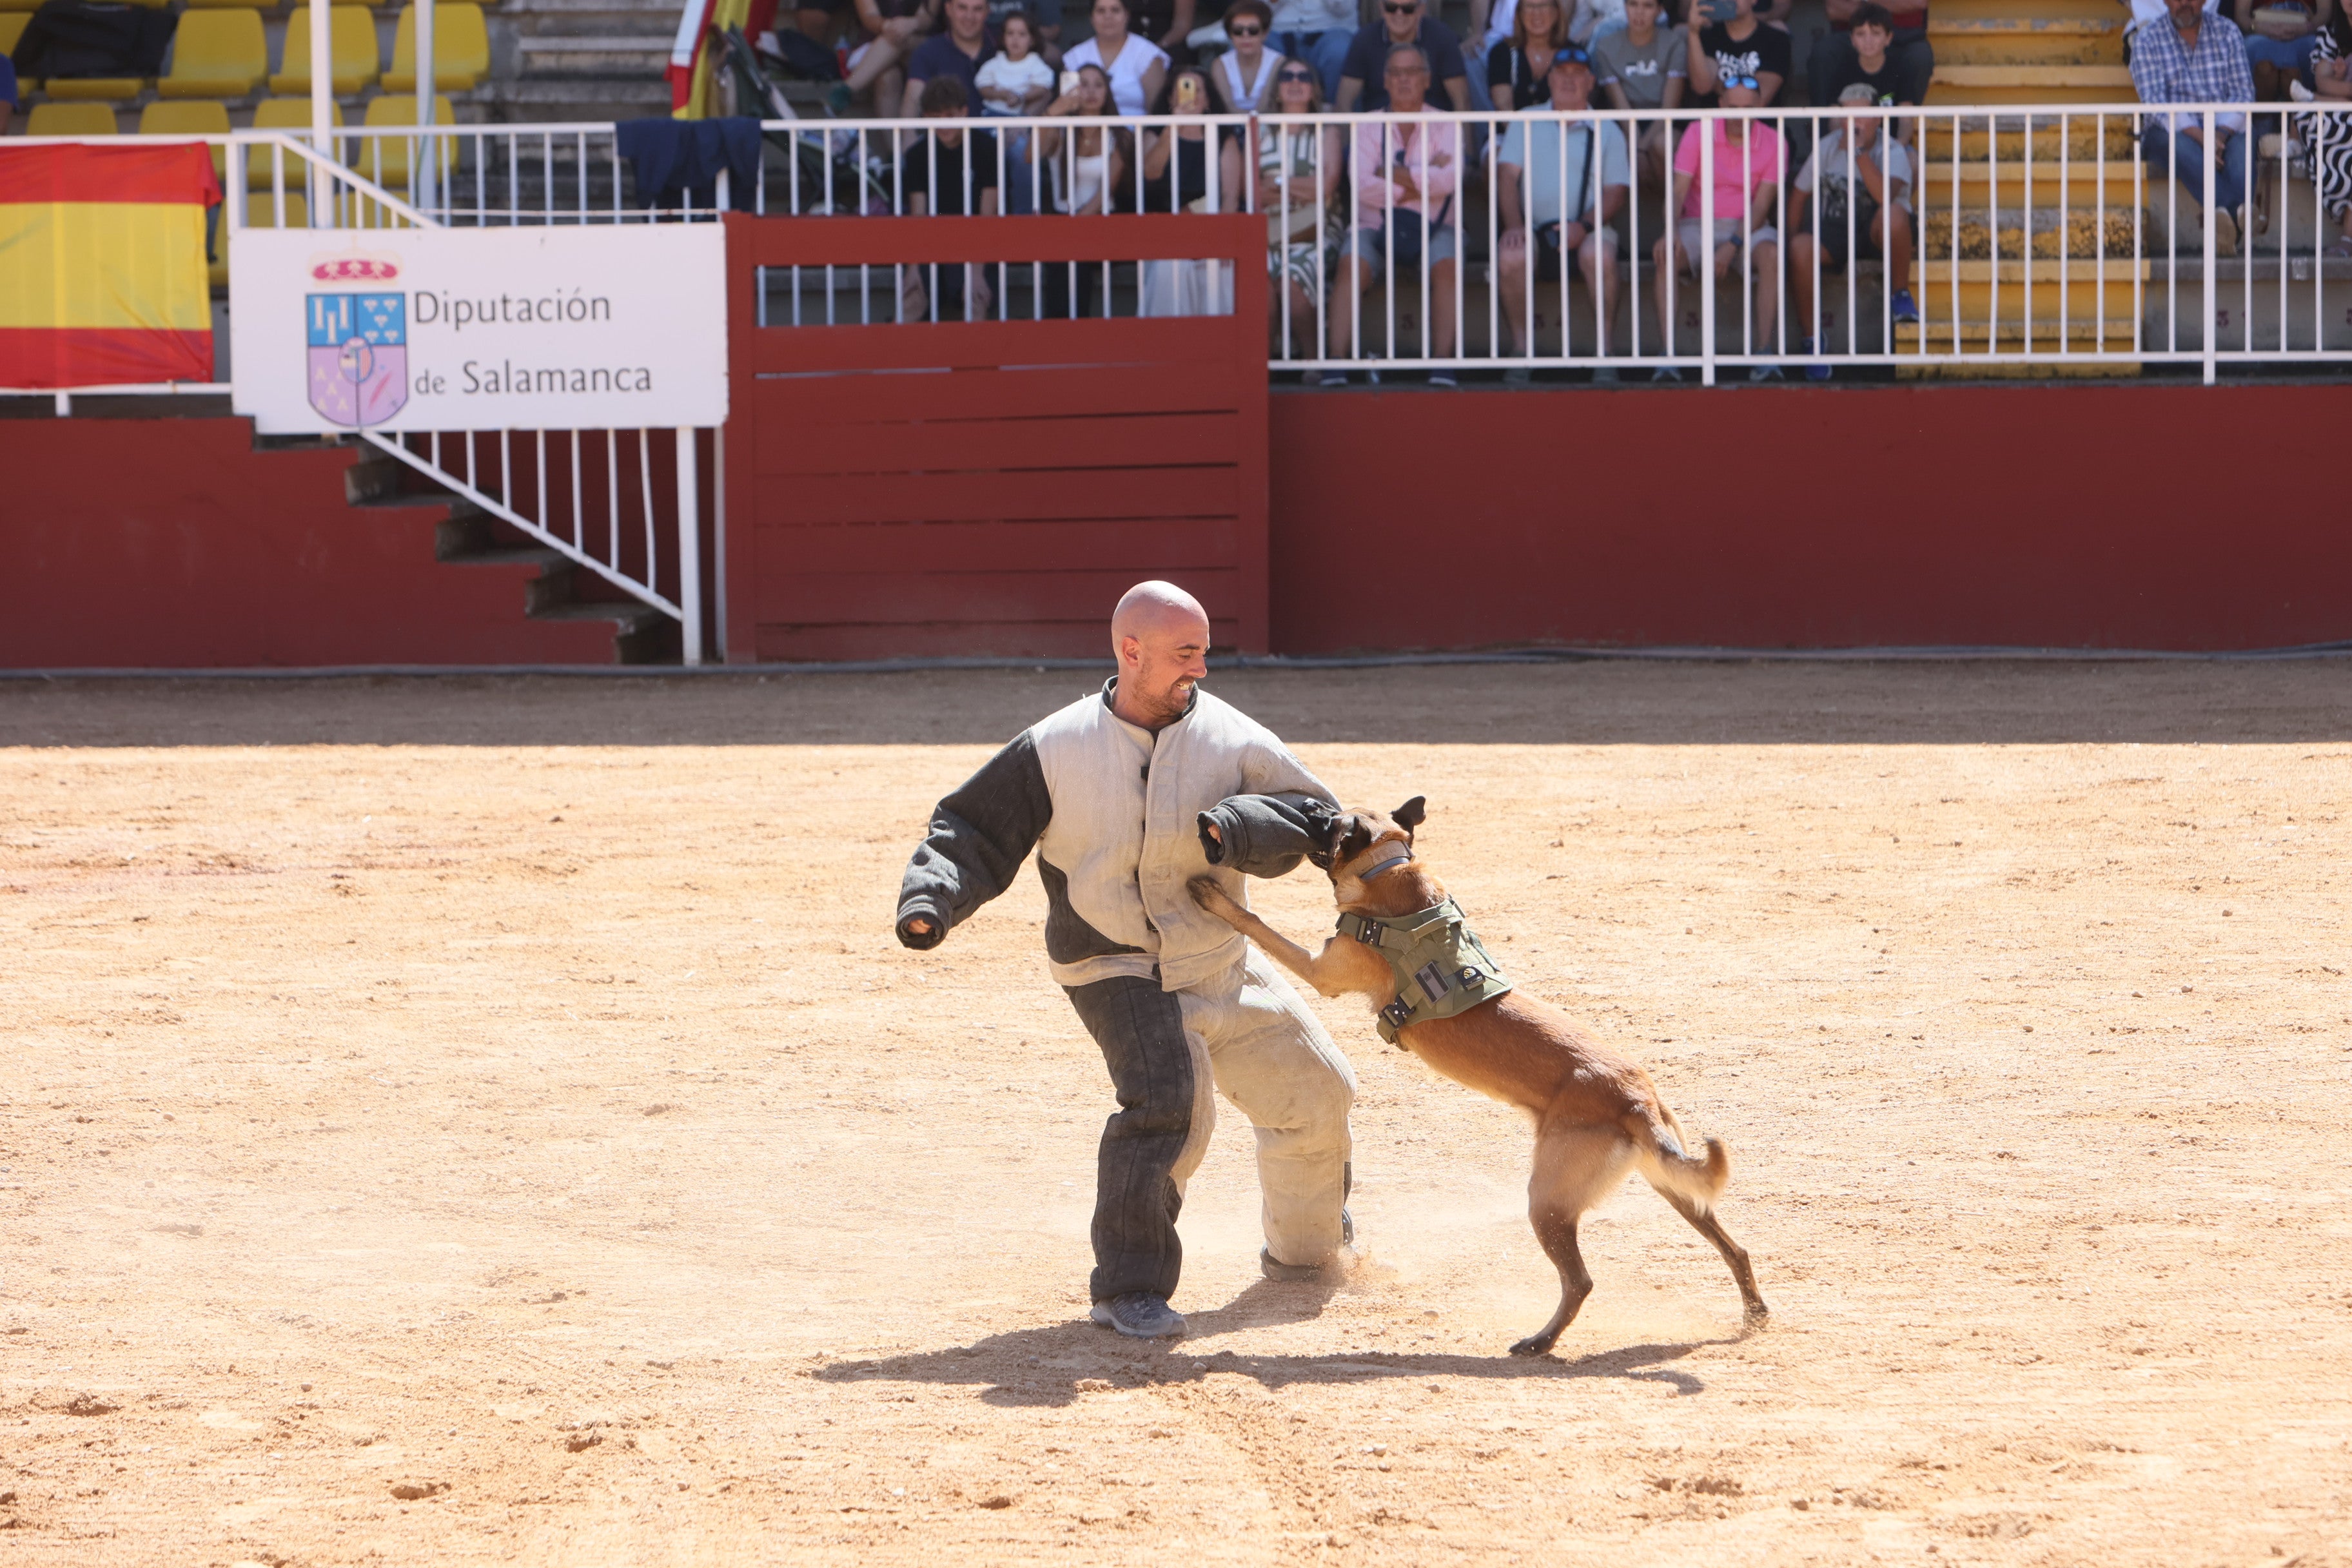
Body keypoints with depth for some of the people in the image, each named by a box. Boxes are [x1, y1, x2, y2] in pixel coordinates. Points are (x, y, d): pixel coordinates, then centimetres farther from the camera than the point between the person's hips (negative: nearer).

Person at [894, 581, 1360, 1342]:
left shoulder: (1229, 738, -7)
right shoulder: (1056, 750, -11)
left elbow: (1312, 814, -10)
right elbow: (974, 830, -6)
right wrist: (930, 902, -24)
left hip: (1218, 959, 5)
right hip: (1115, 967, -4)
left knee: (1315, 1094, 13)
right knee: (1166, 1100, -28)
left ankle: (1303, 1253, 39)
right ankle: (1129, 1287, -20)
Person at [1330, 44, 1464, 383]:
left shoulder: (1444, 126, 10)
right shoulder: (1368, 126, 12)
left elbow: (1450, 178, -10)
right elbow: (1362, 186, -5)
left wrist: (1395, 175, -7)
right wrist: (1422, 182, -8)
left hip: (1432, 228, -1)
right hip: (1376, 227, 1)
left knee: (1445, 265, -33)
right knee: (1351, 264, -30)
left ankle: (1442, 365, -35)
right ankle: (1337, 362, -35)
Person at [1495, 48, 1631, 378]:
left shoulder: (1607, 131, 13)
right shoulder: (1526, 123, 16)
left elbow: (1615, 193, 5)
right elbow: (1508, 177, 6)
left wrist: (1584, 226, -15)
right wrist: (1514, 225, -12)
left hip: (1587, 229, -1)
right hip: (1533, 227, 1)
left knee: (1599, 255, -36)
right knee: (1510, 257, -33)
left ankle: (1604, 348, -25)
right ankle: (1521, 348, -19)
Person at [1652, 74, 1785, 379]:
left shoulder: (1774, 143, -2)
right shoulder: (1698, 133, -1)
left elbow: (1762, 205, -7)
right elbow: (1678, 191, -8)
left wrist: (1734, 245, -23)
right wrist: (1671, 232, -28)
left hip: (1749, 228, 0)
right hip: (1698, 225, 0)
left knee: (1771, 254, -34)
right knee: (1666, 256, -31)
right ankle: (1667, 354, -34)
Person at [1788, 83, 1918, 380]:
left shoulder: (1891, 151, -9)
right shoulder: (1827, 148, 2)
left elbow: (1885, 196, -29)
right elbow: (1799, 195, 9)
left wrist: (1858, 152, -30)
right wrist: (1791, 241, 1)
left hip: (1876, 233, -2)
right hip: (1834, 233, 2)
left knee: (1893, 213, -38)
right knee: (1801, 248, -32)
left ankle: (1900, 296, -15)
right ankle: (1810, 339, -17)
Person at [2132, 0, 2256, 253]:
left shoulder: (2226, 31, 11)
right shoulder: (2148, 41, 4)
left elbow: (2243, 92, 2)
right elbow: (2155, 102, -9)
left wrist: (2221, 133, -18)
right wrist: (2197, 136, -26)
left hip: (2223, 129, 2)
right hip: (2168, 130, -2)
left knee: (2239, 145, -34)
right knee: (2183, 146, -38)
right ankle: (2236, 210, -62)